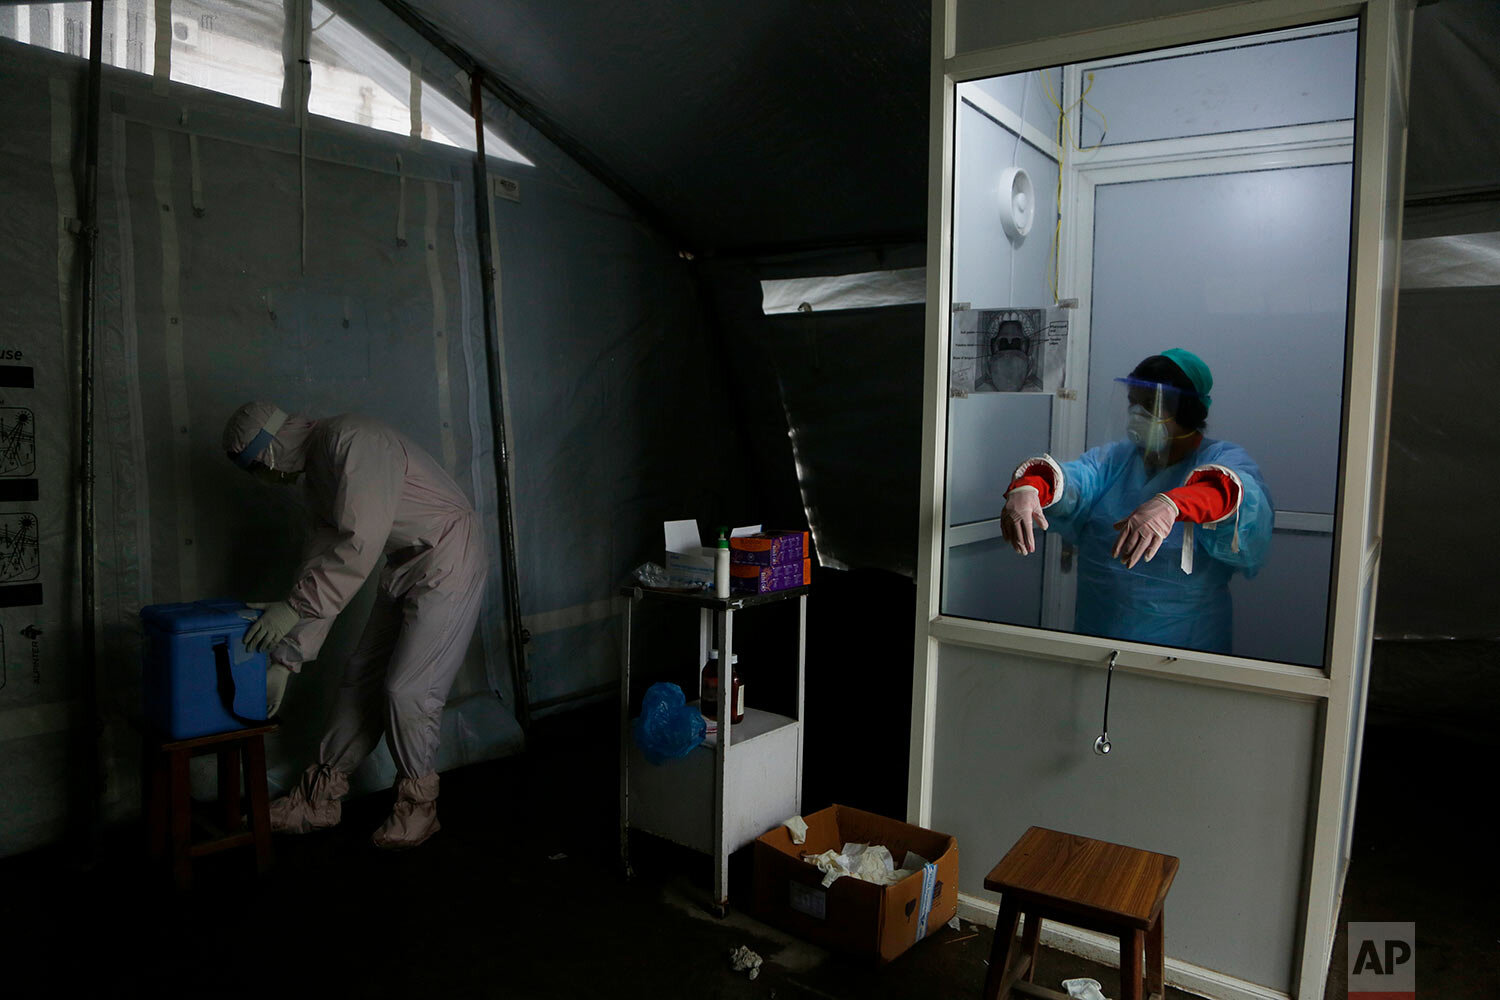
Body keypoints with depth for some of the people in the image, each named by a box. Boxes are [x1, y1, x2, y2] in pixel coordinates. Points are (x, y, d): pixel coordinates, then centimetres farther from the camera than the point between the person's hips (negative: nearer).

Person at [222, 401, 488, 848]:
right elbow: (321, 566, 9)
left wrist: (294, 606, -23)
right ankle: (320, 799, 24)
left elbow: (359, 546, -28)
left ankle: (418, 807, 11)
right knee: (362, 676, 11)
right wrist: (285, 660, 5)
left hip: (448, 563, -9)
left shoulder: (352, 441, -20)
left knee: (407, 690, -9)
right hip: (403, 568, 10)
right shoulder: (317, 474, 11)